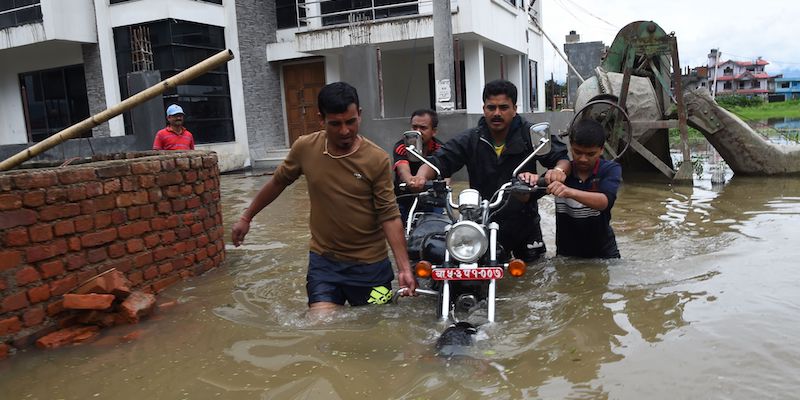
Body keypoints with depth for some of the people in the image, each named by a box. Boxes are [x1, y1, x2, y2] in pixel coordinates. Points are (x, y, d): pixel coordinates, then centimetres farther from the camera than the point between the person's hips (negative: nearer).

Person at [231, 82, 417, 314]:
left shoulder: (377, 159, -14)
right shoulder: (304, 148, -6)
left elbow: (389, 216, -13)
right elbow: (278, 183, 10)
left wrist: (404, 268, -19)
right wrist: (246, 217, 19)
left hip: (369, 264, -1)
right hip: (323, 260, 2)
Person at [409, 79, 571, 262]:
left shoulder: (531, 135, -8)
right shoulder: (469, 140, -4)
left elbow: (563, 157, -9)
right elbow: (438, 161, -8)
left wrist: (559, 169, -33)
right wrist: (421, 177, -30)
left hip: (525, 225, 0)